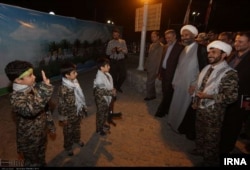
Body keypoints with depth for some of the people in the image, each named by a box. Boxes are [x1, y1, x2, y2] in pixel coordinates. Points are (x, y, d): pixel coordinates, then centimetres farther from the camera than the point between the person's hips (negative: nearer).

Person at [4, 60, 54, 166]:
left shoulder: (32, 89, -6)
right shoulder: (16, 97, -29)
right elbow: (30, 109, -52)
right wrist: (45, 87, -54)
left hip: (41, 133, 6)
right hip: (29, 139, -6)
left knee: (41, 159, 30)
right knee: (33, 163, 20)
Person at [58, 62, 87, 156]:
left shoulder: (75, 82, -7)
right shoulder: (63, 88, -28)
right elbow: (61, 104, -20)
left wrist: (84, 107, 13)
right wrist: (63, 118, -12)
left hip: (78, 112, 6)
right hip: (69, 115, -6)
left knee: (77, 128, 28)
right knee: (68, 131, 19)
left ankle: (77, 139, 55)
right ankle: (68, 147, 43)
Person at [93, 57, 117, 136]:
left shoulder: (106, 74, -3)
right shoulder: (99, 78, -30)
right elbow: (99, 91, -30)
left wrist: (113, 90, -2)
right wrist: (111, 92, -26)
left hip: (107, 98, 9)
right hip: (101, 99, -8)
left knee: (106, 112, 27)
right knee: (101, 114, 12)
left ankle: (104, 124, 51)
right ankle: (99, 129, 34)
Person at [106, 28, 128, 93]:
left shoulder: (123, 41, 3)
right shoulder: (110, 42, 1)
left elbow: (126, 51, 0)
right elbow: (107, 53, 2)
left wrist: (121, 50, -20)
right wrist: (111, 51, -19)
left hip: (121, 61, 1)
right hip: (113, 61, -1)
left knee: (123, 75, 2)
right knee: (113, 76, 2)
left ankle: (118, 86, 28)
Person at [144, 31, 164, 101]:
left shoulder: (161, 46, -13)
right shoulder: (151, 45, 12)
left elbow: (160, 59, -17)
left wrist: (157, 70, -18)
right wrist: (146, 66, 12)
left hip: (154, 69, -7)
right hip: (149, 68, 8)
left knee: (149, 82, -3)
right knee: (151, 82, 15)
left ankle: (149, 96, 16)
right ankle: (153, 95, 29)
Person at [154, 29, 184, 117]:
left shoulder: (180, 47, -10)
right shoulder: (165, 47, 13)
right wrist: (160, 72, 14)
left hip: (171, 74, -7)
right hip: (164, 72, 7)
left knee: (168, 94, 0)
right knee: (165, 93, 15)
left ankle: (161, 111, 11)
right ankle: (166, 109, 30)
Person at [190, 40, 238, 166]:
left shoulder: (229, 73, -20)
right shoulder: (207, 68, 3)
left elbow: (231, 97, -21)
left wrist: (208, 96, -23)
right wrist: (196, 101, 7)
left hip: (213, 112, -6)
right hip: (200, 108, 7)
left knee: (211, 137, 14)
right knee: (199, 131, 25)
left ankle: (211, 160, 38)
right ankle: (200, 149, 50)